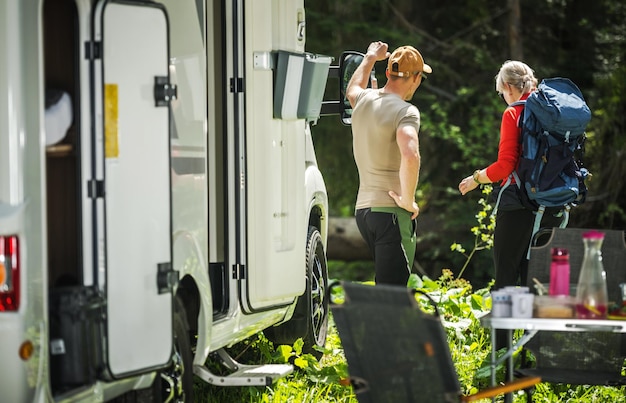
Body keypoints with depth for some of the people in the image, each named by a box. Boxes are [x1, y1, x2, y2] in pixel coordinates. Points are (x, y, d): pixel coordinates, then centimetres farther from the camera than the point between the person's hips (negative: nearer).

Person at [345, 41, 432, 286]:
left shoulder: (363, 100, 11)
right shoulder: (405, 112, -13)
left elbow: (352, 89, 38)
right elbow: (410, 156, -31)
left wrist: (370, 58, 52)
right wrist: (408, 200, -19)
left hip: (363, 208, 8)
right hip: (392, 211, -8)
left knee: (386, 285, 19)